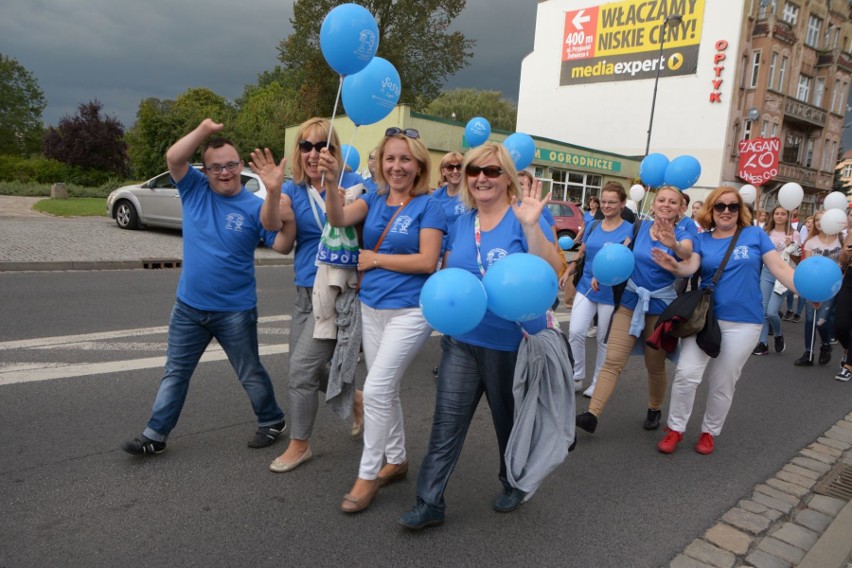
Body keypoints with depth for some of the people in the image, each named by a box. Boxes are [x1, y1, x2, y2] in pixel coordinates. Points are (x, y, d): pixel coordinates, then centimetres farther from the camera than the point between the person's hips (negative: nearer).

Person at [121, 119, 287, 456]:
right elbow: (173, 158, -16)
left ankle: (272, 421, 33)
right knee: (175, 373, 14)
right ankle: (155, 435, 26)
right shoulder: (195, 190, -2)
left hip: (235, 311, -3)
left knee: (250, 374, 12)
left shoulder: (254, 207, -10)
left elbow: (281, 245, -15)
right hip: (188, 307, 3)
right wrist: (203, 130, -24)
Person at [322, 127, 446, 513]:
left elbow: (427, 262, -16)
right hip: (371, 308, 6)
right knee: (385, 390, 16)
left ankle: (367, 474, 8)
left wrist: (374, 258, -11)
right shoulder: (374, 200, 6)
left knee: (376, 389, -9)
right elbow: (339, 219, -12)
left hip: (410, 311, -6)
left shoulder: (428, 206, -8)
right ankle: (396, 460, 34)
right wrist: (331, 184, -30)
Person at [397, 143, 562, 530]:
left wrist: (532, 225, -33)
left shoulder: (523, 216, -10)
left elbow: (550, 272, -22)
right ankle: (430, 503, 14)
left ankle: (514, 485, 39)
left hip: (513, 341, -4)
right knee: (446, 423, 3)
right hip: (461, 339, 4)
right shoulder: (461, 223, 7)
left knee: (510, 419, 16)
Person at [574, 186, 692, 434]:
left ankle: (655, 410, 34)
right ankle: (592, 415, -11)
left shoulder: (681, 236, -8)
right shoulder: (640, 227, 1)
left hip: (660, 305, -2)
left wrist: (674, 245, -55)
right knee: (613, 360, -7)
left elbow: (687, 252, -32)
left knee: (655, 365, 10)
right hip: (630, 300, 2)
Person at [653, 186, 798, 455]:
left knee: (723, 383, 9)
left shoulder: (755, 235, 1)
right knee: (686, 374, -9)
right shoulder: (702, 239, 3)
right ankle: (675, 429, 9)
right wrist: (675, 266, -37)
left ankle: (709, 432, 28)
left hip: (743, 323, 0)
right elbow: (691, 266, -14)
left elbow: (780, 268, -4)